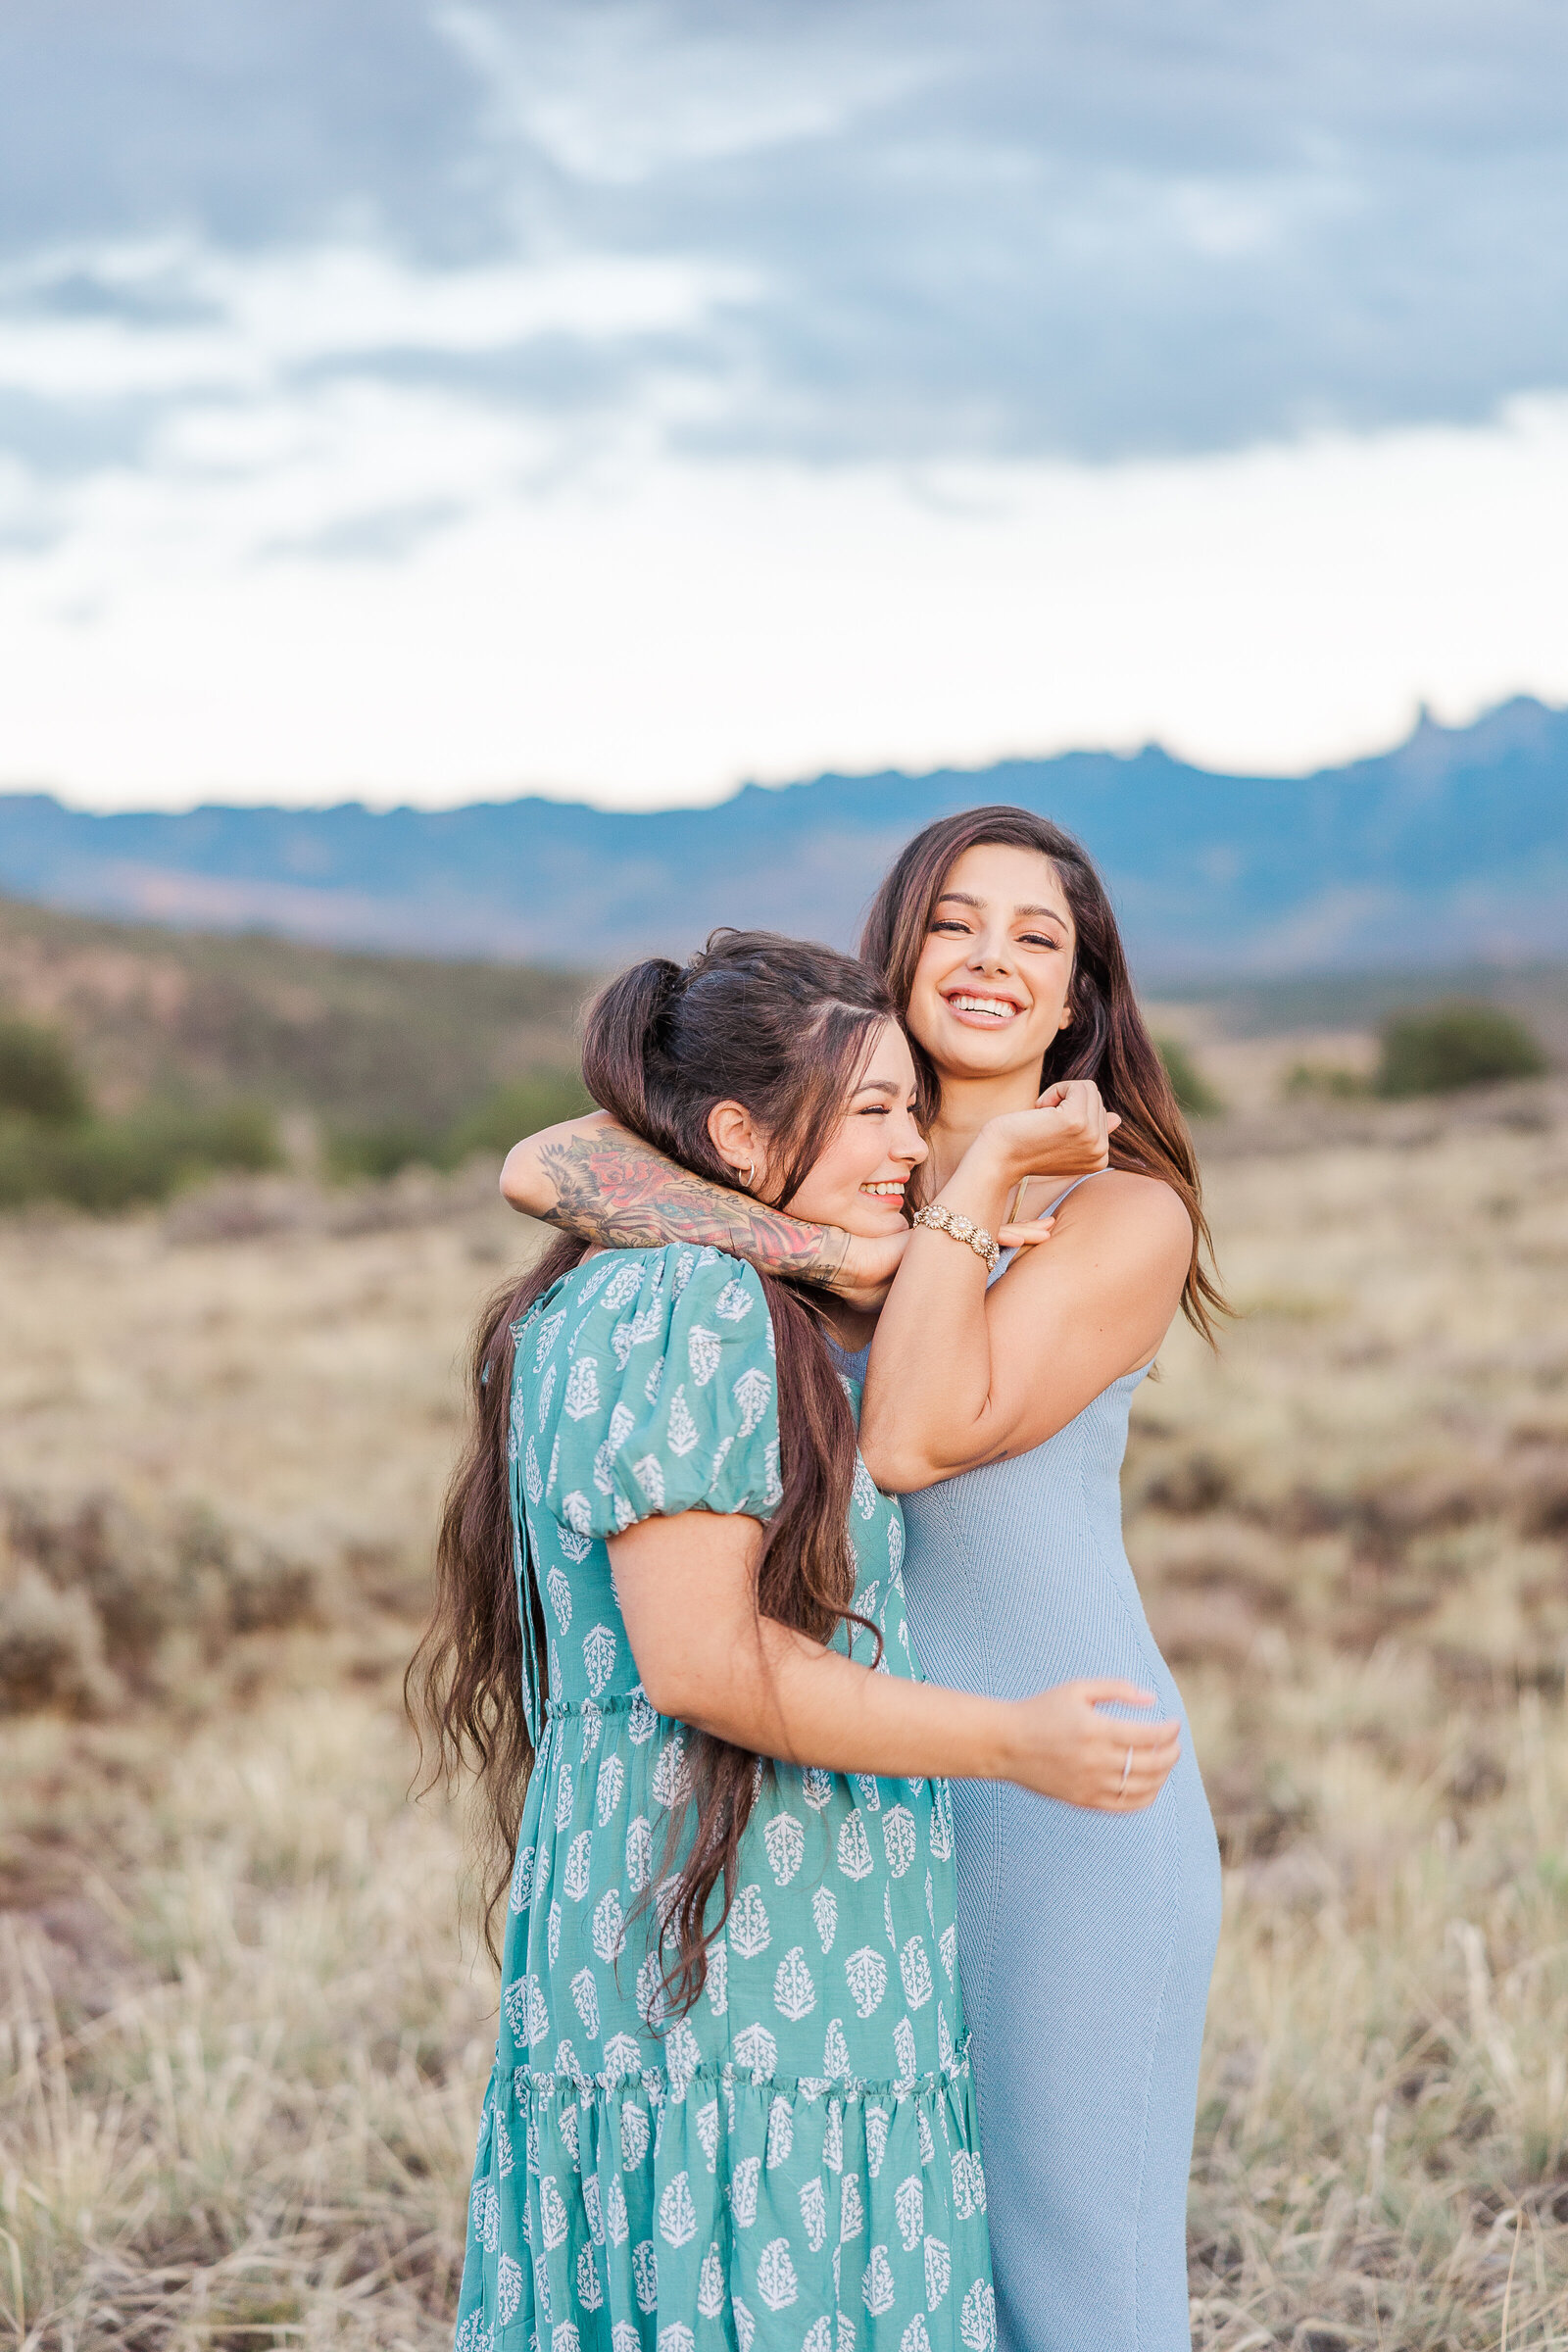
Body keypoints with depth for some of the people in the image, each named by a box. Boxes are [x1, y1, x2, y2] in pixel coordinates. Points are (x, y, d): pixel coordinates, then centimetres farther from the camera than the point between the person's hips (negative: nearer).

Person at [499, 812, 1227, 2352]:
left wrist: (982, 1180, -14)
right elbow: (542, 1169, -12)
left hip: (1064, 1793, -4)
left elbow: (919, 1439, -18)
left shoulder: (1128, 1212, -4)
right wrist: (826, 1248, -21)